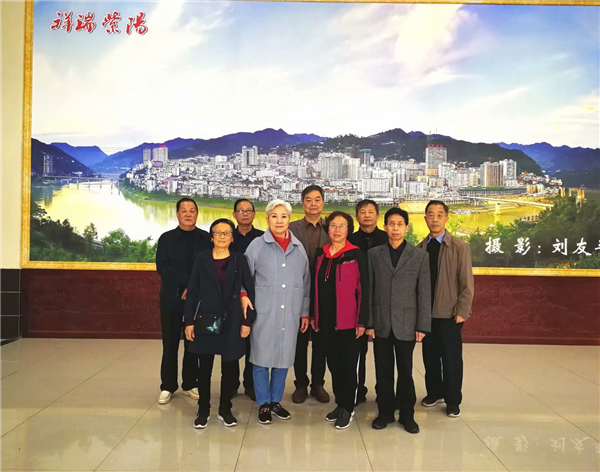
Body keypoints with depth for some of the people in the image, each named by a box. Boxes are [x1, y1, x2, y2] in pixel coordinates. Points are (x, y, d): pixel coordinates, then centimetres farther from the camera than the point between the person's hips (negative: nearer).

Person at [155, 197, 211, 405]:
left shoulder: (206, 239, 3)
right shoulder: (166, 238, 3)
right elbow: (162, 267, -9)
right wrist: (188, 281, -18)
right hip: (172, 299, 0)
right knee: (170, 345, 5)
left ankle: (190, 384, 21)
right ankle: (168, 386, 17)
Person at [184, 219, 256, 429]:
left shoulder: (239, 260, 0)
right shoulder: (202, 259, 1)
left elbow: (250, 291, 0)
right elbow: (192, 292, 1)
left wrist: (247, 321, -4)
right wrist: (189, 321, -3)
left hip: (232, 322, 0)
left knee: (230, 368, 7)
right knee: (204, 368, 8)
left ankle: (225, 409, 23)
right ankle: (203, 410, 22)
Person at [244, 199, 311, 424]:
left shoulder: (298, 248, 6)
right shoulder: (257, 245, -3)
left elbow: (305, 282, 10)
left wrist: (305, 312, 10)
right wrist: (244, 295, -13)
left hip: (290, 314, 3)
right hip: (263, 312, -3)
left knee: (283, 359, 11)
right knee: (261, 359, 4)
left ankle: (276, 401, 28)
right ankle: (263, 404, 20)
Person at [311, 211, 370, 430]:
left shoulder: (356, 254, -8)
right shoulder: (321, 254, 8)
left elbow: (363, 289, -9)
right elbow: (315, 286, 12)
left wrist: (362, 321, -12)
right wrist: (313, 315, 10)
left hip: (348, 320, -5)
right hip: (326, 320, 5)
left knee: (348, 365, 5)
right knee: (333, 363, 13)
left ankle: (348, 408, 18)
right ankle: (339, 404, 27)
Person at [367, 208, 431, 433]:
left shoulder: (420, 256, 2)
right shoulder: (373, 254, 4)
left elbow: (424, 293, 0)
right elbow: (368, 290, 3)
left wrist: (422, 325, -4)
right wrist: (368, 322, -2)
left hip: (406, 323, -1)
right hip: (380, 323, 1)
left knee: (405, 370, 8)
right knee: (383, 370, 8)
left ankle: (407, 413, 22)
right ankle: (385, 411, 23)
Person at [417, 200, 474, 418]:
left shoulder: (460, 247, -5)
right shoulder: (420, 248, 5)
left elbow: (467, 283, -7)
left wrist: (462, 311, -12)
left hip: (449, 313, -3)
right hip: (426, 312, 3)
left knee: (451, 358, 4)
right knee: (430, 356, 12)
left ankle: (453, 400, 17)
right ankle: (434, 392, 29)